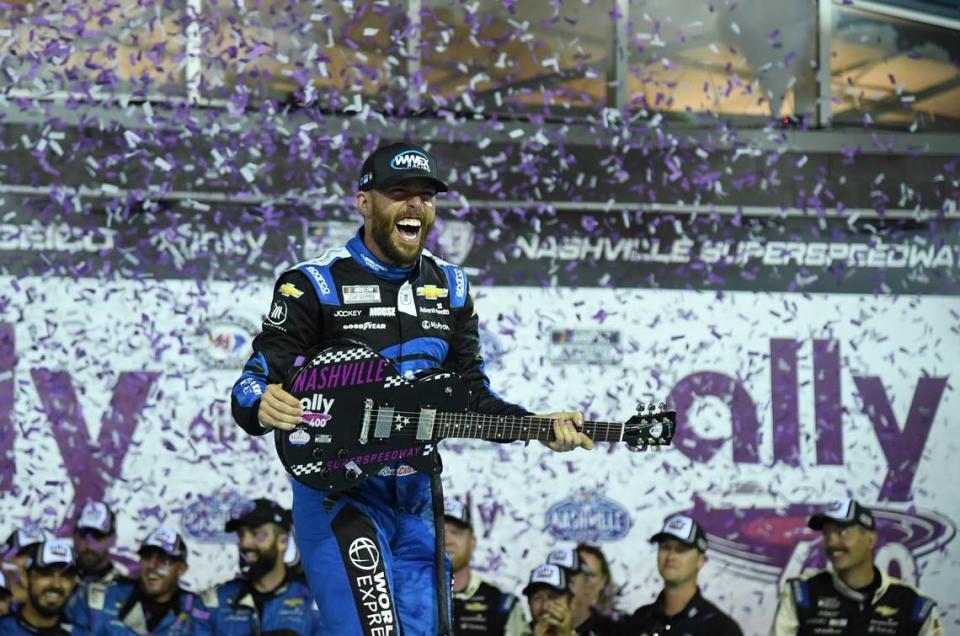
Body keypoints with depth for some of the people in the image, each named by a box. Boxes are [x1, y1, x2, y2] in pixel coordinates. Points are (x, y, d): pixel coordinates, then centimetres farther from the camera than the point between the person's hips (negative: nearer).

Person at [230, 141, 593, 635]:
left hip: (417, 497, 6)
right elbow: (254, 380, -10)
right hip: (338, 491, -6)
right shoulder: (315, 285, -7)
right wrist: (262, 406, -34)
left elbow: (472, 398, 14)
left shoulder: (450, 289, 10)